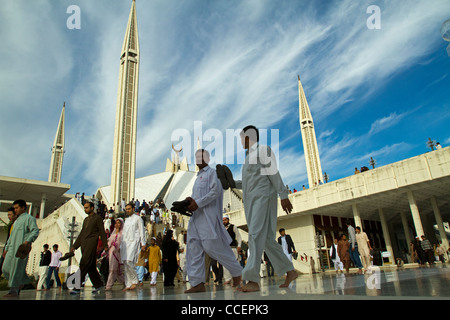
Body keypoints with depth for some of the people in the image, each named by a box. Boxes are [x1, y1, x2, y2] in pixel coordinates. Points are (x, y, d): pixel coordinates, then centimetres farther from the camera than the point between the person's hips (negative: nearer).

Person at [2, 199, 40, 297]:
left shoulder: (29, 218, 2)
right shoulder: (16, 221, 28)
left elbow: (35, 231, -12)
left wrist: (28, 241, -27)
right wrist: (6, 248, 23)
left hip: (22, 247, -8)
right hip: (12, 248, 8)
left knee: (17, 268, -10)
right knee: (6, 268, 2)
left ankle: (14, 291, -6)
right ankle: (22, 281, 17)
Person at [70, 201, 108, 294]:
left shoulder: (98, 218, 0)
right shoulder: (86, 219, 22)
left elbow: (102, 232, -4)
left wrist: (105, 245, -8)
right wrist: (75, 246, 20)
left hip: (91, 243, -7)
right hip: (84, 244, 8)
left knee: (84, 264, -15)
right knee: (90, 266, 8)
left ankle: (77, 287, -14)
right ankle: (98, 284, 17)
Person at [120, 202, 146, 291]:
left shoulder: (138, 218, 4)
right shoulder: (126, 220, 22)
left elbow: (142, 231, 0)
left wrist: (143, 243, -7)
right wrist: (121, 245, 16)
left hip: (134, 242, -6)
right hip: (125, 243, 6)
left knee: (129, 261, -19)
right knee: (125, 263, 2)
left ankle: (134, 281, -3)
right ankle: (128, 284, 6)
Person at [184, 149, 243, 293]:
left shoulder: (211, 172, 1)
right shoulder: (198, 176, 25)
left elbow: (215, 192, -12)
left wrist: (198, 203, -16)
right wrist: (191, 200, 5)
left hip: (208, 215, -9)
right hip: (196, 216, 9)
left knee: (212, 246, -9)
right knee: (193, 248, 0)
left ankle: (236, 272, 9)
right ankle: (197, 283, 2)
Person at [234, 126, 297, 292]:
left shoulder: (262, 150, -1)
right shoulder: (250, 156, 25)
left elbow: (274, 173, -11)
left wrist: (283, 196, -17)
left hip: (262, 197, -9)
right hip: (251, 201, 9)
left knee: (256, 236, -18)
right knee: (266, 239, 6)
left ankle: (253, 280, -21)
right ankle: (290, 271, 14)